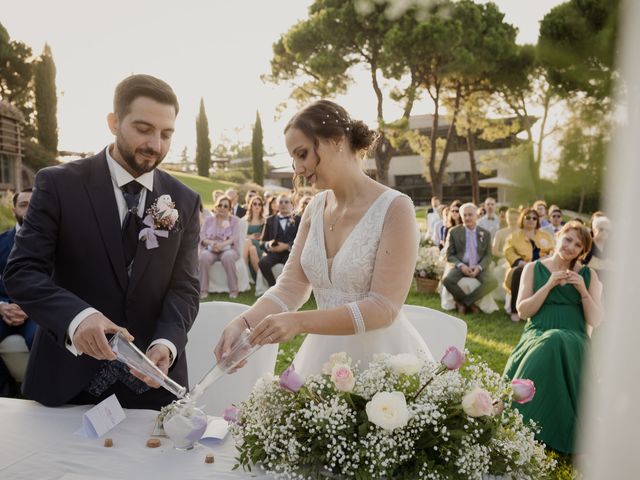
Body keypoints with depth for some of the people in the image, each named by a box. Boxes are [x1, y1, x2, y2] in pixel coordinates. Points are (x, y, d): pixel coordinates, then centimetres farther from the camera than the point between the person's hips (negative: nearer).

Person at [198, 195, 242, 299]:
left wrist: (221, 244, -22)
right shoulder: (209, 220, 16)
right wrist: (212, 243, -18)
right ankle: (203, 290, -26)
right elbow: (201, 237, 4)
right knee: (203, 256, -34)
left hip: (228, 249, -1)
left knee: (228, 256, -37)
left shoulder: (234, 220, 11)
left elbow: (235, 238, -4)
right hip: (210, 249, 1)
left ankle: (233, 290, -27)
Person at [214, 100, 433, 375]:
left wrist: (300, 322, -26)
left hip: (380, 356, -5)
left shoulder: (394, 208, -16)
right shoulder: (316, 208, 2)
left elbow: (384, 307, -20)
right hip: (322, 352, 5)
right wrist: (243, 323, -17)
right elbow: (290, 287, 0)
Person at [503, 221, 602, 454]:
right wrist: (549, 285, -10)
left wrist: (582, 290, -9)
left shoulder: (588, 275, 11)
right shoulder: (533, 268, 9)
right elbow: (522, 310, 0)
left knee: (556, 343, -37)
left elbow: (596, 321, 6)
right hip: (537, 335, 0)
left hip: (574, 340, 0)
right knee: (548, 346, -37)